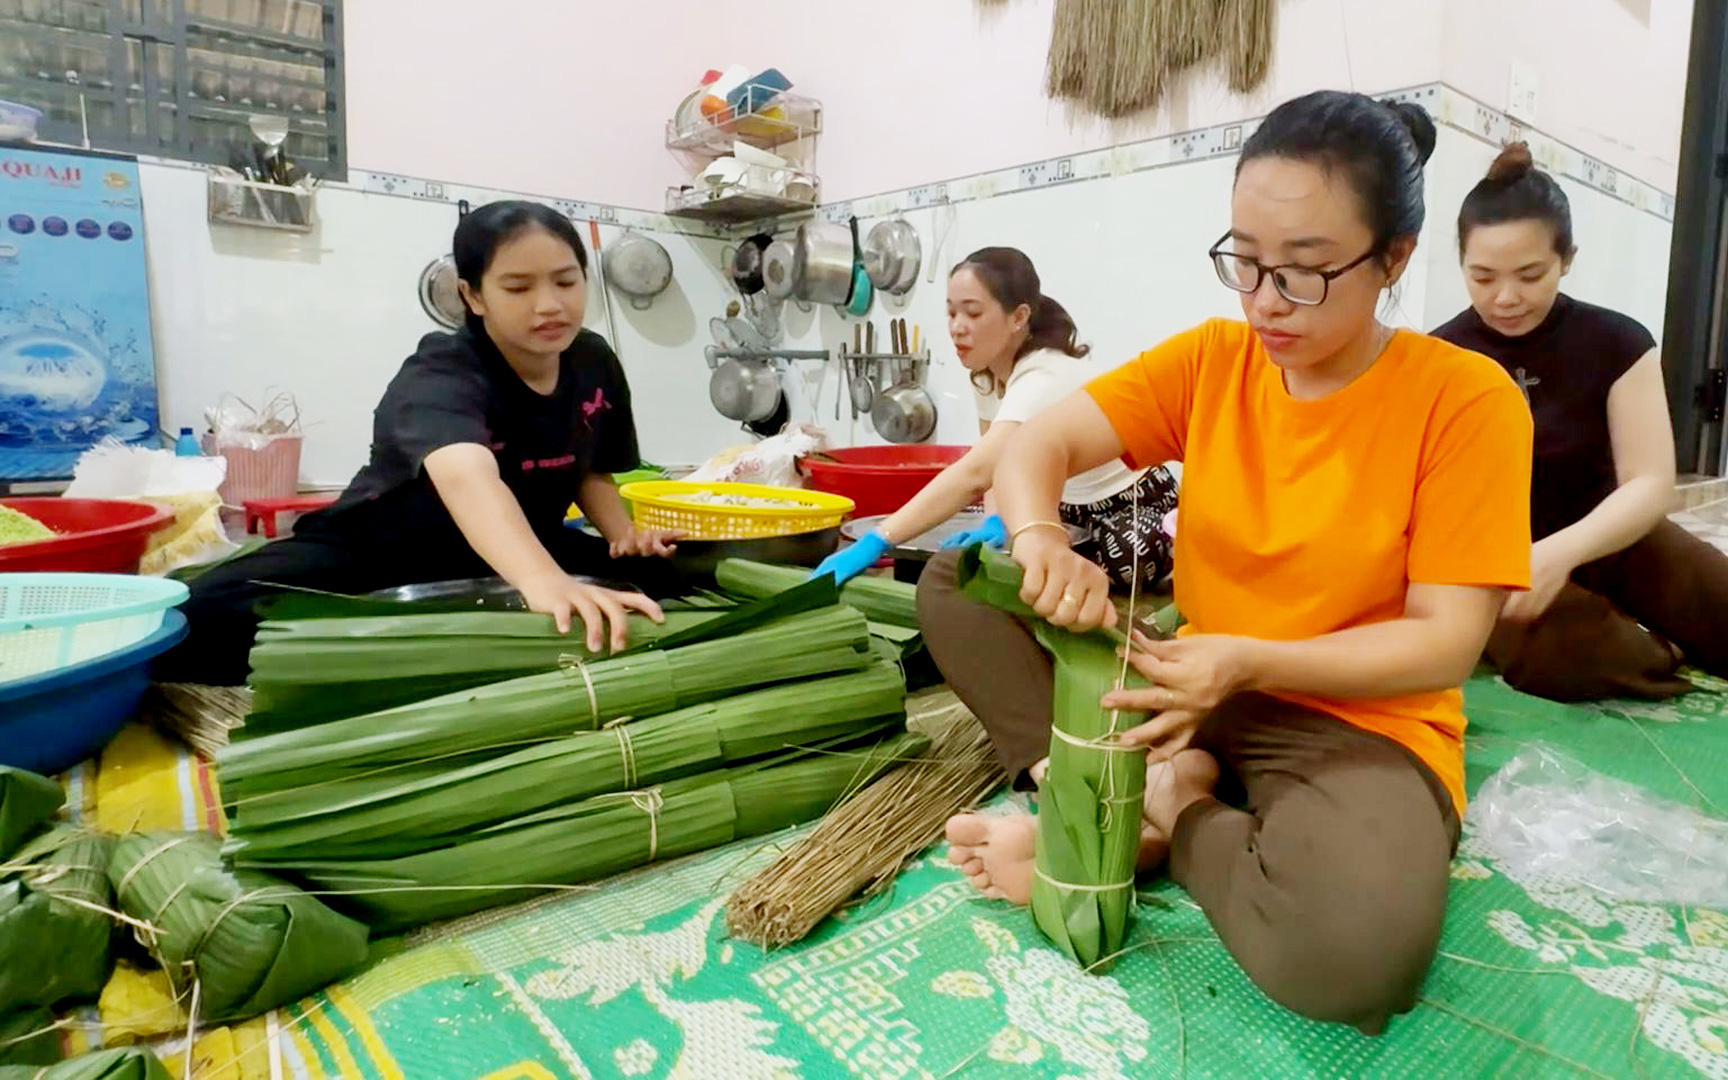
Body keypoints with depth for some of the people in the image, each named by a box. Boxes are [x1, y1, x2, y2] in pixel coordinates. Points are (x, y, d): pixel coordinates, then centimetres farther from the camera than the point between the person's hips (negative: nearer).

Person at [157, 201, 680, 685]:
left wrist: (623, 533, -12)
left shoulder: (594, 362, -7)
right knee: (201, 624, -31)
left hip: (512, 552, 6)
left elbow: (590, 469, 9)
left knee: (670, 579, -14)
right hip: (379, 551, -6)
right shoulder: (442, 377, -28)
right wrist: (546, 582, -71)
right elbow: (467, 477, -51)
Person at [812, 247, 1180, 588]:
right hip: (1071, 514, 6)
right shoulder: (986, 370, -7)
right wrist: (998, 521, -23)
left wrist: (874, 544, -53)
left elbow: (974, 476, -48)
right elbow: (994, 464, -1)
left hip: (1138, 514, -6)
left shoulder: (1045, 378, -34)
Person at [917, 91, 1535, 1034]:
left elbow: (1446, 641, -13)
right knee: (955, 584, -6)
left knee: (1357, 943, -38)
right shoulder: (1209, 359, -1)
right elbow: (1038, 444, -7)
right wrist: (1038, 540, -31)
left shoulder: (1466, 396, -12)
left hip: (1357, 720, -4)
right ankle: (1153, 785, -16)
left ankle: (1157, 819, -9)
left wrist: (1249, 661, -28)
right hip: (1191, 682, 4)